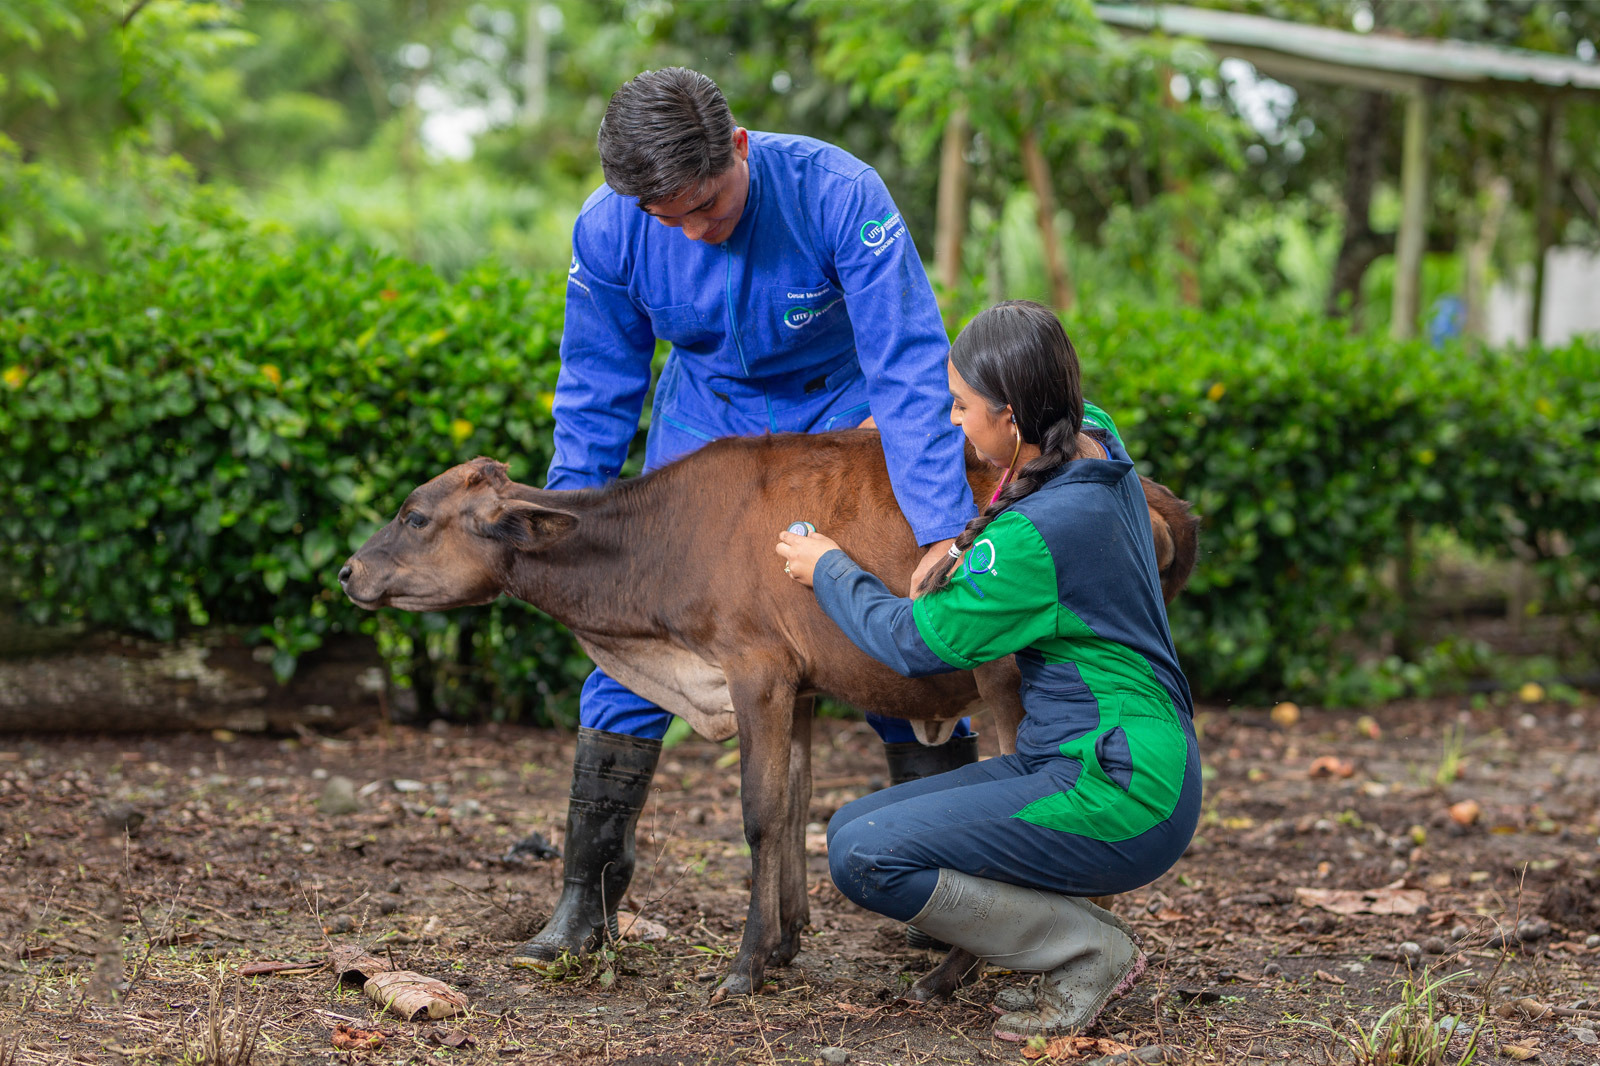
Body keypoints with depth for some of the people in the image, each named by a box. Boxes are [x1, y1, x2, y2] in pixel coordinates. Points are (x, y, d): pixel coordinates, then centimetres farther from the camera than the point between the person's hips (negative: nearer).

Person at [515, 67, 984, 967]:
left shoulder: (837, 193, -31)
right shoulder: (609, 228, -21)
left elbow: (912, 366, -29)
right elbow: (599, 387, -4)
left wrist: (944, 534, -35)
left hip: (843, 410, -2)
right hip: (705, 415, 2)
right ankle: (589, 895, 3)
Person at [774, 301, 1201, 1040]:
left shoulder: (1039, 534, -22)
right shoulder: (1097, 449, 4)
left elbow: (914, 642, -13)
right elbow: (1074, 411, 32)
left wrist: (828, 570, 4)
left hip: (1117, 796, -10)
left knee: (865, 859, -19)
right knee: (853, 830, 6)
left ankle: (1090, 952, -6)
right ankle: (1076, 933, 8)